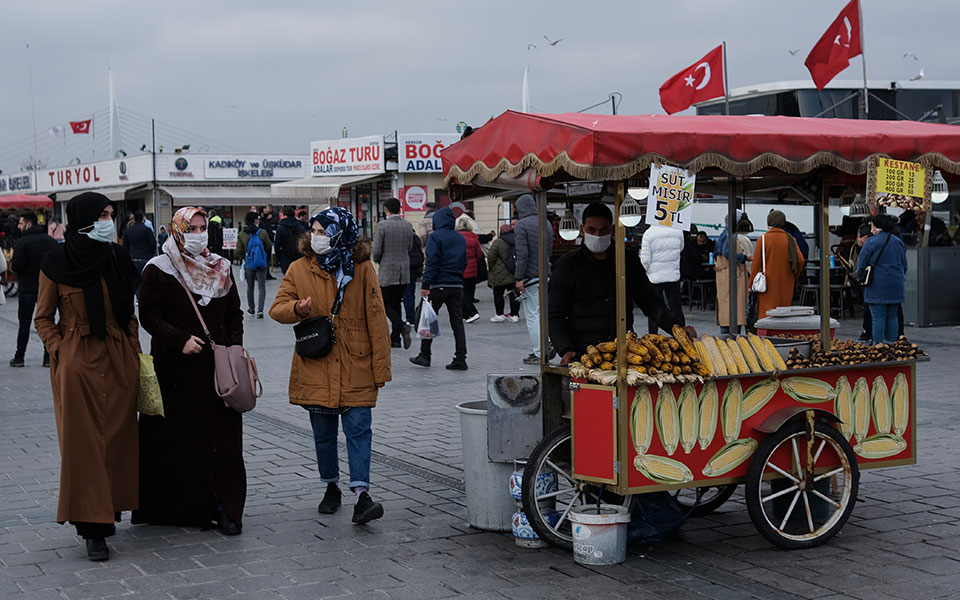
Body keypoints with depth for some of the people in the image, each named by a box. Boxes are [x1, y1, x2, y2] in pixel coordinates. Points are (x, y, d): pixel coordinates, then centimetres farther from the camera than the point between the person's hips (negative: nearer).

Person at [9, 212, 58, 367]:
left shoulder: (23, 242, -13)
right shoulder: (51, 241, 4)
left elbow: (17, 266, -18)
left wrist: (12, 266, 3)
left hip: (28, 288, -4)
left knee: (24, 323, 4)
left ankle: (19, 358, 8)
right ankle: (48, 357, 7)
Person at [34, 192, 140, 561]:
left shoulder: (117, 258, 6)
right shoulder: (57, 262, -5)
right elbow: (43, 318, 2)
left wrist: (134, 348, 6)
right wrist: (60, 352, -10)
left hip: (119, 360, 4)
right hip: (78, 362, -4)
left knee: (118, 436, 7)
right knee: (83, 441, -3)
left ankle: (109, 509, 23)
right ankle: (92, 528, 0)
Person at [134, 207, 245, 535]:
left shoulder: (221, 268, 11)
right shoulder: (158, 270, -1)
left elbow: (234, 313, 16)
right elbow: (149, 316, -6)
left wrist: (234, 347, 2)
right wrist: (180, 340, -17)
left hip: (218, 366, 3)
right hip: (176, 369, -3)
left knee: (222, 437, 0)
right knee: (179, 438, -1)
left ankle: (224, 507, 3)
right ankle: (179, 507, 9)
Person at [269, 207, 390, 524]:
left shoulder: (362, 269, -2)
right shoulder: (300, 269, 3)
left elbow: (376, 320, 0)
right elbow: (277, 308, 5)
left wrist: (380, 366, -3)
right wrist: (297, 309, -19)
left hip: (355, 368, -2)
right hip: (316, 367, 2)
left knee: (358, 428, -9)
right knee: (323, 432, 11)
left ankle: (361, 495, -11)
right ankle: (331, 487, 28)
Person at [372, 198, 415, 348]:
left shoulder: (382, 225, -12)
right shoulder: (408, 226, 5)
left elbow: (377, 251, -12)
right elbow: (409, 249, 11)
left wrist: (377, 260, 9)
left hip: (387, 271, -5)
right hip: (404, 272, 5)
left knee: (387, 305, 1)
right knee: (396, 304, 13)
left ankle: (402, 326, -22)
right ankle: (395, 339, 15)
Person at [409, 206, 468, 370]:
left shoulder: (435, 237, -6)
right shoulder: (461, 238, 14)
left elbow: (431, 262, -14)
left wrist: (425, 285, -16)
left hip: (439, 285, -5)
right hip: (457, 286, 5)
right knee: (457, 322, 3)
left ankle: (424, 355, 12)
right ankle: (460, 359, -2)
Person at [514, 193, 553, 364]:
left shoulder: (521, 224, -11)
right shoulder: (546, 223, 11)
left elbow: (522, 253, -17)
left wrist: (519, 278, -15)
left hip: (531, 276, -7)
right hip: (546, 275, 7)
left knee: (532, 316, -2)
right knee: (543, 314, 13)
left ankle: (538, 354, -2)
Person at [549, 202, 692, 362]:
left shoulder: (629, 261, 15)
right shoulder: (568, 265, 4)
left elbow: (650, 301, 18)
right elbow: (555, 316, 1)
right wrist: (566, 350, -16)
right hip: (584, 354, -3)